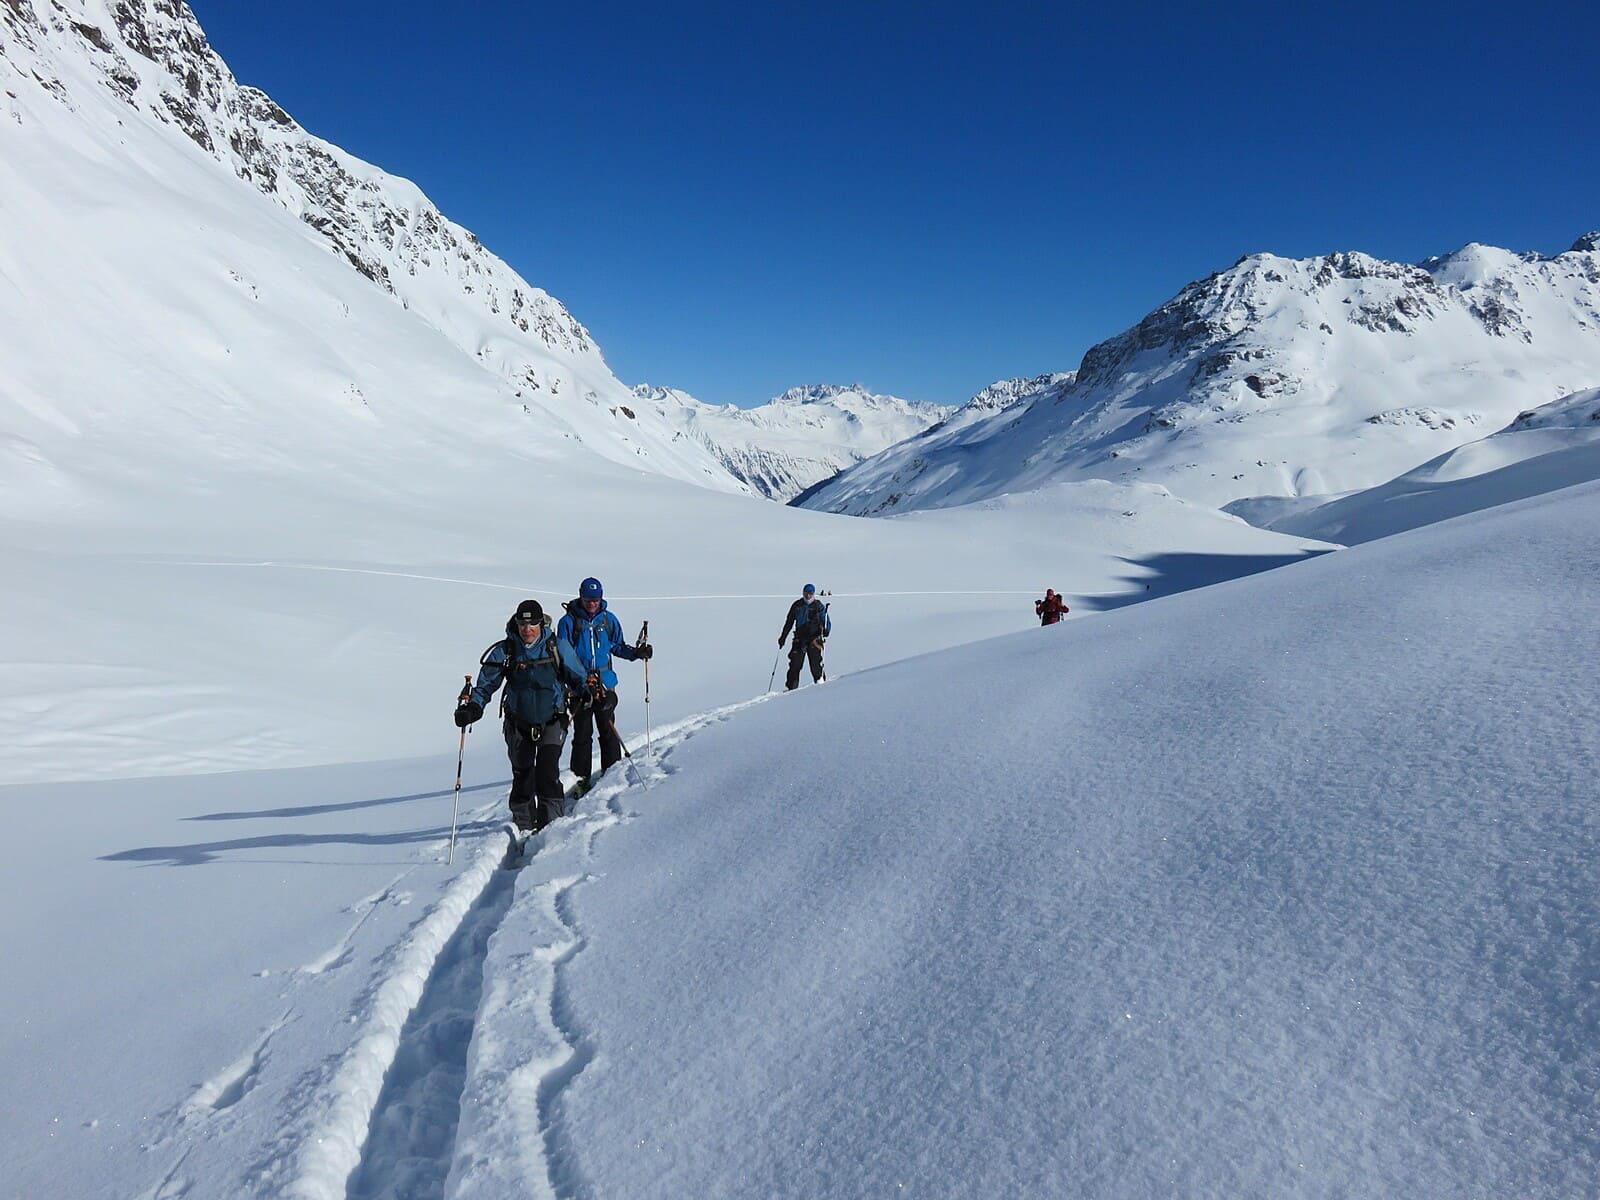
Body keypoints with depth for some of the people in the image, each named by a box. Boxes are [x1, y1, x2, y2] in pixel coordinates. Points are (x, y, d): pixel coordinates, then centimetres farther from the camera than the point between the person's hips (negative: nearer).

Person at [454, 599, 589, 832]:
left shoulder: (557, 648, -8)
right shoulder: (505, 652, -6)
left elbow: (578, 678, 2)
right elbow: (486, 684, -2)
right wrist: (473, 706, -19)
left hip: (552, 721, -2)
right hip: (519, 723, 2)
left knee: (547, 769, -18)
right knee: (522, 773, 6)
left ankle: (552, 820, -11)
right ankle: (523, 825, 24)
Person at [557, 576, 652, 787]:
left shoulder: (608, 619, 8)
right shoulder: (569, 622, -1)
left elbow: (618, 646, 18)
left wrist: (636, 652, -1)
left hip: (605, 684, 2)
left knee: (608, 730, 2)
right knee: (582, 733, 1)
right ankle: (581, 777, 9)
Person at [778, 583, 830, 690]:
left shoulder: (819, 606, 3)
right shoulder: (797, 605, 11)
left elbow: (827, 622, 2)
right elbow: (789, 622, 19)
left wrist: (825, 633, -18)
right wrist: (783, 637, 17)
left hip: (814, 639, -2)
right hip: (800, 639, 2)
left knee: (815, 664, -9)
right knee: (795, 664, -3)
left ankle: (819, 682, 7)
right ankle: (791, 687, 0)